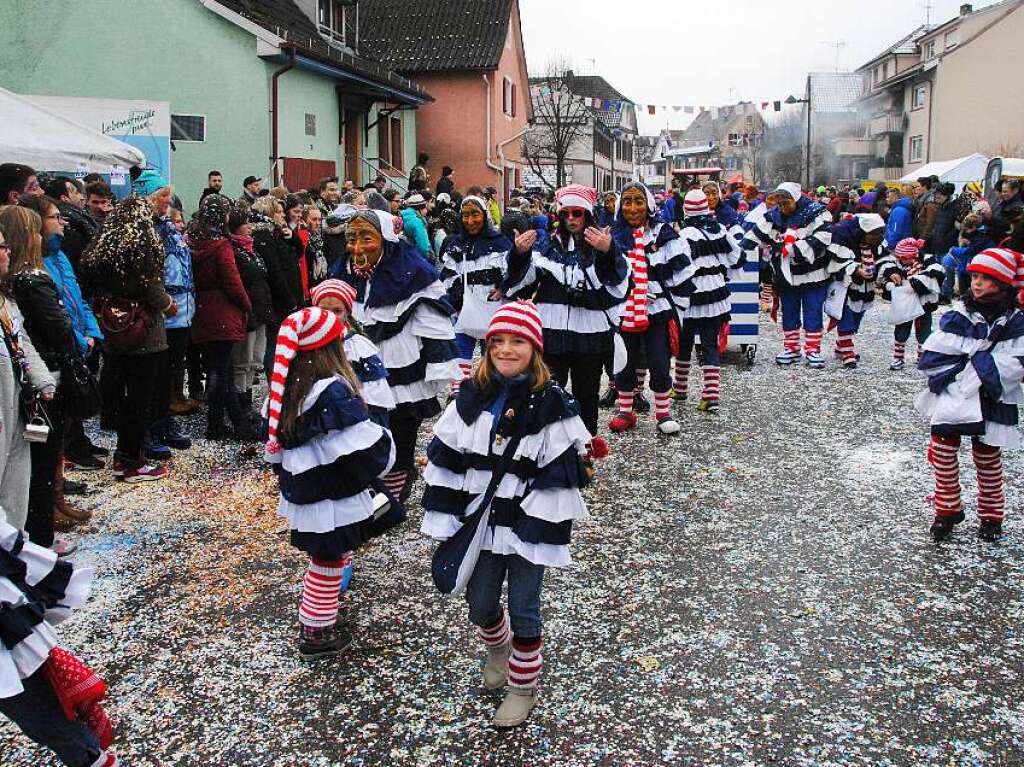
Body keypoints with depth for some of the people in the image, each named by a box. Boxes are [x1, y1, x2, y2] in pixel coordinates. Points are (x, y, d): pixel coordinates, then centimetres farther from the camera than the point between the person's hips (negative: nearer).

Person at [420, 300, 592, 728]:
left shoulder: (551, 405, -12)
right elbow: (444, 460, 3)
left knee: (523, 609, 8)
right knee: (479, 605, 17)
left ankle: (523, 685, 29)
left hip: (526, 525, -4)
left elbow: (561, 476, -13)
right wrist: (443, 521, 0)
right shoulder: (472, 398, 1)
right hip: (480, 522, 4)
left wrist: (546, 533, -17)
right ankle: (498, 647, 49)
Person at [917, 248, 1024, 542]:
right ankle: (947, 510, 20)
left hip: (991, 404, 0)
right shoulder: (958, 315, -3)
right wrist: (979, 362, -15)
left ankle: (991, 515, 31)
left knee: (989, 461, 12)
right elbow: (933, 357, -10)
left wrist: (964, 363, -18)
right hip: (951, 398, 1)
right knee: (943, 454, 0)